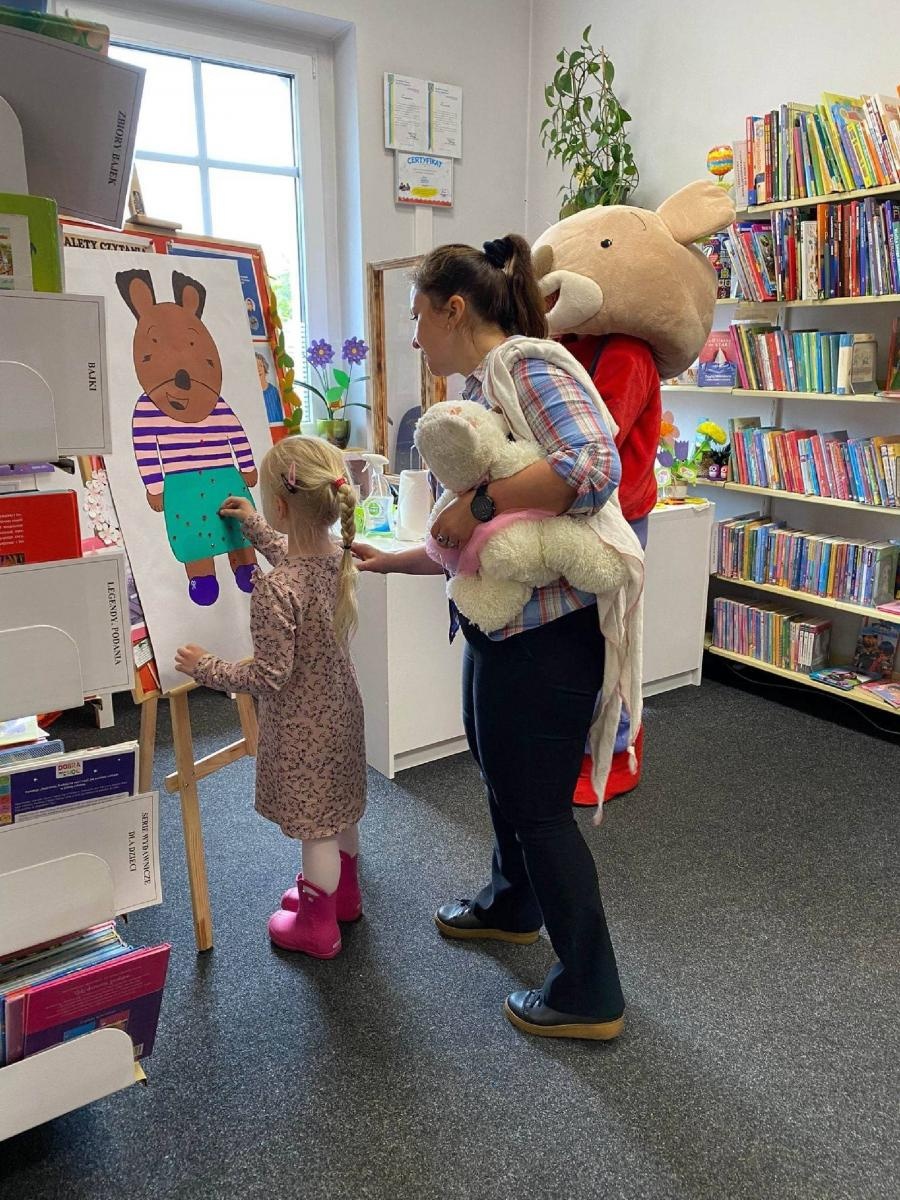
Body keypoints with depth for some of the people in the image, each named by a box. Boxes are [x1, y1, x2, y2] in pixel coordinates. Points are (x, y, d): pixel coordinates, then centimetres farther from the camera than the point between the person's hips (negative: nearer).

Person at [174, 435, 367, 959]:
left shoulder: (275, 591, -32)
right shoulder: (338, 556, -8)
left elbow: (269, 676, -25)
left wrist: (207, 668, -12)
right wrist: (253, 525, 24)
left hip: (301, 726, -8)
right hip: (341, 708, 8)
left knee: (316, 826, 10)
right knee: (341, 810, 25)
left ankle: (317, 927, 31)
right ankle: (343, 894, 47)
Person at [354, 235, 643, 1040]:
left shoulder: (527, 364, -13)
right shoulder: (478, 392, 15)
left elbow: (594, 467, -30)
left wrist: (478, 500, -24)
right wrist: (393, 560, 16)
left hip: (552, 626, -10)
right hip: (502, 624, 10)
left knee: (538, 805, 3)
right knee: (501, 775, 26)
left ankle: (590, 997, 23)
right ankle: (514, 905, 52)